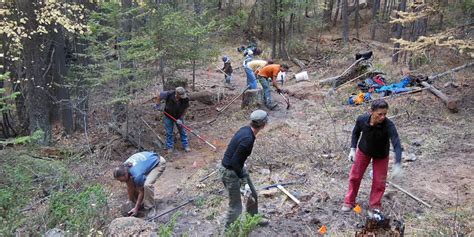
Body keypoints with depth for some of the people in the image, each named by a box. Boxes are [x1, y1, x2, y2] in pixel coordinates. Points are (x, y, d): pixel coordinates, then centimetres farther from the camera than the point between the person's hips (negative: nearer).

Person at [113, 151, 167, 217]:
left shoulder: (137, 175, -37)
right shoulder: (124, 168, -16)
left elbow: (141, 191, -21)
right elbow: (130, 188, -4)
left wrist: (136, 208, -11)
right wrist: (132, 202, 1)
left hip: (158, 163, -8)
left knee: (147, 184, -30)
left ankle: (150, 209, -11)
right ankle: (140, 205, 18)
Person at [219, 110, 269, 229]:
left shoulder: (246, 129, -3)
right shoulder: (248, 139, -31)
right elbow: (234, 161, -28)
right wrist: (242, 178, -16)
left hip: (238, 167, 10)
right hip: (229, 171, -10)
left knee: (252, 195, 23)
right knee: (236, 207, 1)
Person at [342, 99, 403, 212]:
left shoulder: (389, 126, -37)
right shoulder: (362, 119, -29)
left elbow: (397, 144, -43)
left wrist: (397, 164, -54)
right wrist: (353, 149, -13)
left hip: (381, 155, -2)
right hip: (363, 151, 2)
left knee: (379, 181, 6)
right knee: (355, 176, 12)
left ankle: (375, 205, 32)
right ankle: (349, 201, 33)